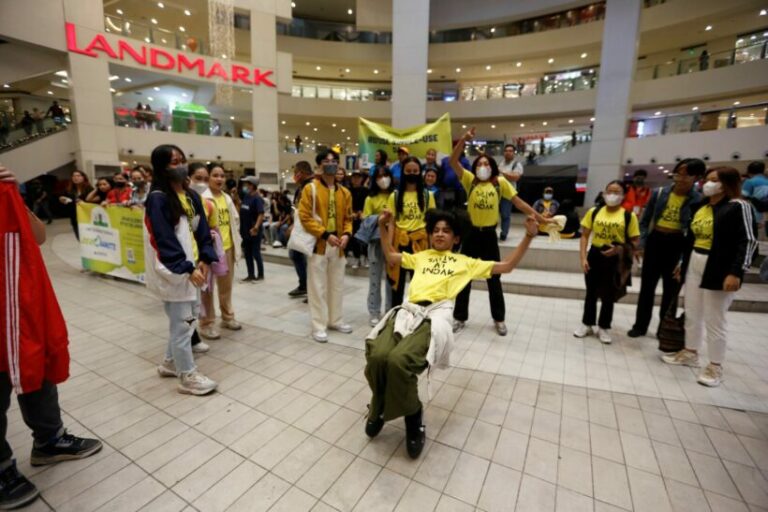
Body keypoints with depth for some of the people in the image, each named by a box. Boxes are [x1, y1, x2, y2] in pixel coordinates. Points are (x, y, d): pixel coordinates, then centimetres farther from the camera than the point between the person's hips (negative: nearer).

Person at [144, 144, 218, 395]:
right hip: (172, 272, -8)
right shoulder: (157, 199, -13)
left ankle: (170, 363, 37)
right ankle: (188, 377, 15)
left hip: (192, 268, 8)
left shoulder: (191, 196, 8)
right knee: (182, 323, 0)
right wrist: (187, 268, -20)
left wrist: (204, 260, -4)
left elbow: (202, 230, 8)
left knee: (189, 318, 17)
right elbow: (164, 239, -18)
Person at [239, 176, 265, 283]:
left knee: (256, 253, 2)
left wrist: (256, 227, -33)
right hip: (245, 230, 8)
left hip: (254, 231, -8)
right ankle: (250, 275, 22)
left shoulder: (257, 198, -15)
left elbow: (261, 214, -24)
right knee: (247, 254, 12)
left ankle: (261, 275, 17)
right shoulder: (245, 196, 9)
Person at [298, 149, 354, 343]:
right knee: (318, 286, 1)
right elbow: (305, 217, -10)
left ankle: (335, 320, 28)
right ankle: (319, 325, 11)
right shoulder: (310, 189, -4)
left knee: (337, 284, 13)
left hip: (338, 245, 5)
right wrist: (325, 234, -17)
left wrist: (346, 234, -6)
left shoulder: (344, 192, 11)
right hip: (318, 244, -5)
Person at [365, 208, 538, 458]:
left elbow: (506, 266, 26)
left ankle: (412, 414, -1)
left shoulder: (465, 262, 27)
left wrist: (528, 236, 18)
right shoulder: (421, 257, 35)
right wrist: (384, 227, 33)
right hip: (407, 311, 3)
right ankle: (380, 407, 5)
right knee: (377, 356, -28)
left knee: (398, 360, -33)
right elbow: (390, 256, 42)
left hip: (435, 315, -3)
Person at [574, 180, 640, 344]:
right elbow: (585, 236, 0)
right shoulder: (594, 211, -1)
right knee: (591, 293, 13)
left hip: (615, 259, -1)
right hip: (595, 255, 1)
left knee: (608, 296, 10)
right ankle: (587, 324, 29)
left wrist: (619, 249, -20)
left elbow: (634, 241, -2)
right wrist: (583, 257, -8)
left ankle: (604, 328, 28)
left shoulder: (629, 216, -5)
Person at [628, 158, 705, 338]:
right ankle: (640, 325, 22)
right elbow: (645, 220, 6)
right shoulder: (659, 193, -1)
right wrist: (642, 244, -2)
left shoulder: (698, 200, -6)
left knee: (671, 289, 11)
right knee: (647, 285, 9)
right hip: (655, 240, 2)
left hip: (677, 245, -1)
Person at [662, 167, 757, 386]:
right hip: (694, 267, 7)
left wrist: (736, 272, -22)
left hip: (718, 271, -7)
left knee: (715, 320, 2)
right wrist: (683, 263, 18)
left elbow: (747, 242, -14)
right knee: (692, 314, 15)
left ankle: (716, 366, 15)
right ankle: (690, 353, 30)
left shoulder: (738, 206, -8)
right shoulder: (702, 206, 13)